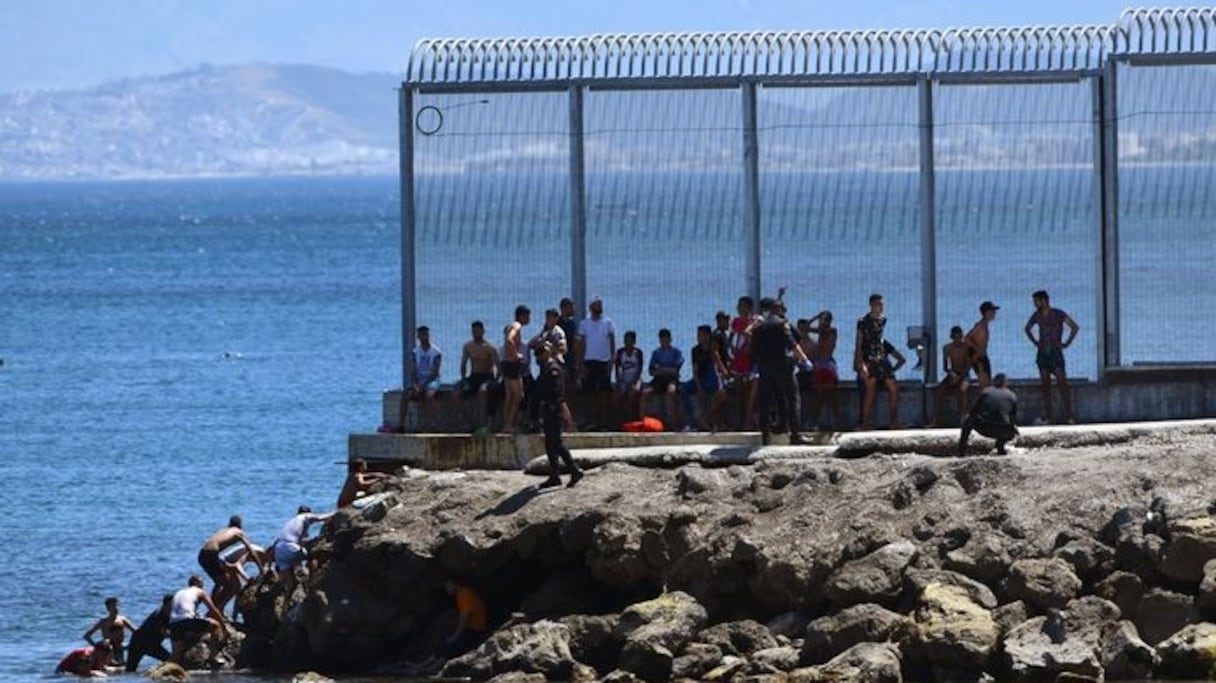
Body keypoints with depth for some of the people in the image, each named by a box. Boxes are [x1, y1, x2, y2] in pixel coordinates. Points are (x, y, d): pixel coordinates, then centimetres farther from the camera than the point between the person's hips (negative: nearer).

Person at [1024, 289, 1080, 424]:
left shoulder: (1058, 314, -6)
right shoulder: (1037, 316, 8)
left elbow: (1075, 327, -5)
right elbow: (1027, 329, 26)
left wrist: (1067, 343, -7)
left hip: (1055, 352, -5)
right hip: (1042, 353, 5)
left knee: (1062, 383, -10)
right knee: (1045, 385, 2)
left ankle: (1068, 416, -10)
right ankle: (1048, 416, 4)